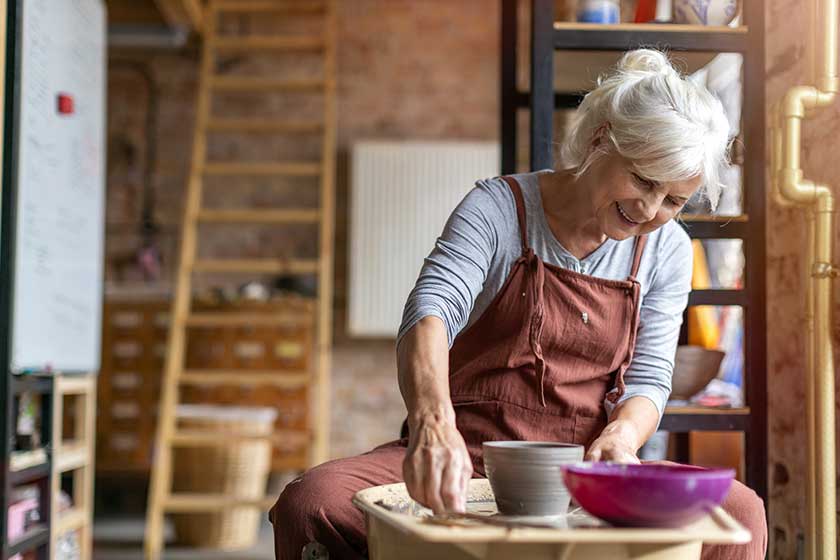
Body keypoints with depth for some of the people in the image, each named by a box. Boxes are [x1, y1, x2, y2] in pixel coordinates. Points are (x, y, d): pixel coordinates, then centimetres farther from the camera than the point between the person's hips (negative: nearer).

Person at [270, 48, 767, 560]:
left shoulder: (667, 252, 7)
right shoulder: (499, 208, -6)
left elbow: (648, 378, 5)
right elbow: (430, 312, -22)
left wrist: (619, 438, -20)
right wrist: (433, 422, -42)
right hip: (471, 458, -2)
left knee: (740, 512, -25)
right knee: (311, 504, -29)